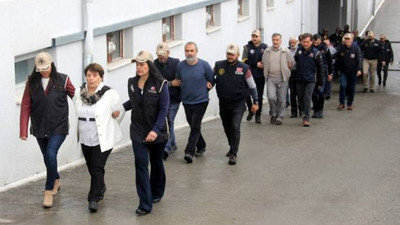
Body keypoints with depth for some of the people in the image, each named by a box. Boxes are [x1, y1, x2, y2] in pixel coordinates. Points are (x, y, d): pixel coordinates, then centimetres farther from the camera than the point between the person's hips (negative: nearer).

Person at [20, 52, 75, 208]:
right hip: (40, 128, 3)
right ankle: (56, 180, 44)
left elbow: (77, 97, 2)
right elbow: (25, 107, -3)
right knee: (47, 158, 16)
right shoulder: (32, 83, -1)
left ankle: (49, 191, -9)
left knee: (51, 155, -20)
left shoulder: (62, 80, -6)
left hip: (58, 128, -3)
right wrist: (23, 130, -9)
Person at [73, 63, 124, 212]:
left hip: (103, 138, -5)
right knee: (91, 167, 16)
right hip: (85, 138, 5)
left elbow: (117, 113, 1)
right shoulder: (79, 93, 2)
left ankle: (94, 198, -4)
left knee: (97, 168, -10)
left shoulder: (109, 94, -12)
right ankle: (101, 188, 41)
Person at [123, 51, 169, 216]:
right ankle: (145, 204, -9)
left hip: (157, 132, -2)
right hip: (138, 132, 2)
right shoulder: (132, 83, 0)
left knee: (156, 163, 17)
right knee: (140, 164, -8)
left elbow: (163, 109, -16)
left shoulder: (160, 84, -13)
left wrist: (155, 130, -25)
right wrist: (122, 108, -3)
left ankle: (156, 193, 40)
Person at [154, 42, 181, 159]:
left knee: (169, 122, -10)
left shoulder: (176, 63, -5)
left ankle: (167, 148, -11)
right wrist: (171, 83, -19)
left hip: (174, 98, -2)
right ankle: (173, 144, 28)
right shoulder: (154, 65, -7)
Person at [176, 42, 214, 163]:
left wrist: (205, 87, 3)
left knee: (195, 126, -11)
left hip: (201, 101, -4)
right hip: (186, 101, 4)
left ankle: (189, 152, -13)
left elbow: (212, 80, 3)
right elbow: (178, 81, 14)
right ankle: (201, 146, 32)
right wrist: (184, 91, 10)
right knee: (193, 126, 14)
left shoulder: (204, 65, -11)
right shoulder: (180, 66, -4)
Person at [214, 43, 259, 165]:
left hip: (238, 104, -3)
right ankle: (232, 147, 38)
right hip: (223, 103, 4)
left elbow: (252, 86, 0)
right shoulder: (219, 66, -3)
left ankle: (233, 154, -13)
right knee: (227, 127, 16)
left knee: (235, 127, -15)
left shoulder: (244, 68, -8)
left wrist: (255, 102, 2)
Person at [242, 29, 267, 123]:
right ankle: (251, 110, 21)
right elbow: (245, 61, -7)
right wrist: (256, 64, -14)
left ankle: (258, 115, 16)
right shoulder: (247, 47, 0)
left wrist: (264, 64, -12)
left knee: (259, 96, 5)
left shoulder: (264, 47, 3)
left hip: (260, 76, 1)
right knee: (246, 94, -4)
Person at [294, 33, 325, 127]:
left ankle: (306, 118, -5)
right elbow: (295, 61, 16)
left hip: (310, 80, -4)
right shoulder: (298, 50, 2)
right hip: (299, 79, 4)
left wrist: (320, 82, 0)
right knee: (301, 98, 11)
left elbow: (321, 68, -1)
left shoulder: (316, 53, -6)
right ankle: (305, 113, 30)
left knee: (307, 99, -10)